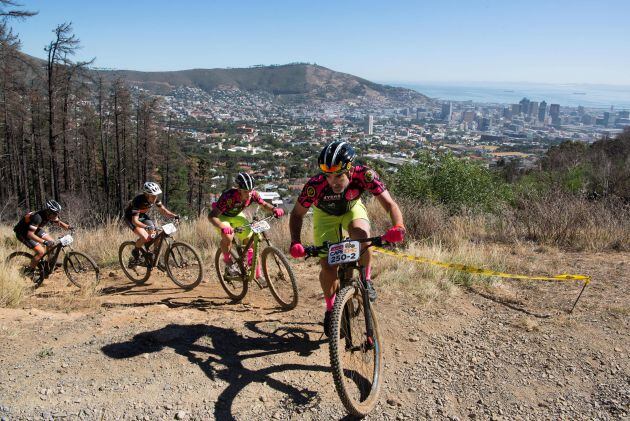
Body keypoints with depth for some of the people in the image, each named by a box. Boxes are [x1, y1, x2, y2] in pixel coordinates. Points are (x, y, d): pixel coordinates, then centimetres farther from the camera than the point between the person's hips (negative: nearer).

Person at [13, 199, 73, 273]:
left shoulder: (50, 215, -14)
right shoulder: (38, 217, -38)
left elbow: (59, 223, 4)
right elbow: (30, 234, -42)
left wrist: (69, 227, -14)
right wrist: (44, 241, -50)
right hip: (23, 233, -8)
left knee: (51, 242, -2)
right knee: (41, 251, -19)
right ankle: (29, 271, -2)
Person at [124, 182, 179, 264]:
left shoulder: (155, 199, -19)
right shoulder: (138, 201, -36)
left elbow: (163, 210, -11)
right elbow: (135, 220, -40)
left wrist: (174, 216, -30)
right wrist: (146, 227, -57)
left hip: (142, 216, 6)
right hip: (130, 217, -6)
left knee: (155, 235, -10)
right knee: (145, 237, -26)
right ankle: (135, 252, 2)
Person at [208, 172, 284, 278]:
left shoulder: (252, 194, -25)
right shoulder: (229, 196, -38)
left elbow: (264, 204, -6)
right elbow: (211, 216, -39)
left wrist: (274, 209, -27)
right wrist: (223, 227, -57)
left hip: (236, 216, 5)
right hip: (222, 216, -5)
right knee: (227, 237, -35)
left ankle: (258, 275, 6)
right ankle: (229, 263, -7)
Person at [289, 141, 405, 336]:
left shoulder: (364, 175, -36)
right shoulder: (315, 185, -37)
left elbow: (389, 204, -35)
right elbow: (297, 214, -22)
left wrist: (398, 227, -54)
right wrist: (295, 243, -37)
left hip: (352, 208, 0)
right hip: (325, 214, 0)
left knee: (362, 236, -33)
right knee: (327, 266, -9)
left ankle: (366, 279, -4)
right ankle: (330, 308, 19)